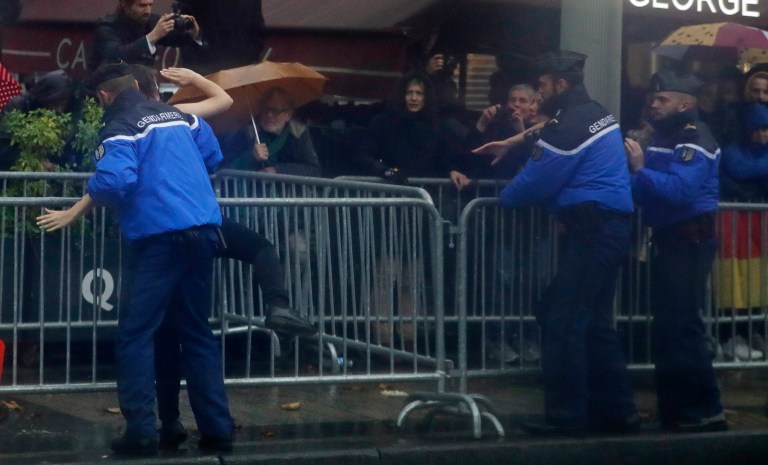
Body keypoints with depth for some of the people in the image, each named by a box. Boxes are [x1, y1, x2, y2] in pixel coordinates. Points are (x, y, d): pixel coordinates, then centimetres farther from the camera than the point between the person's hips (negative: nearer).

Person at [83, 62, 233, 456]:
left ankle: (141, 430, -8)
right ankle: (217, 428, 12)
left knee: (135, 334, 0)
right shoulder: (178, 116, 15)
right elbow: (213, 157, 26)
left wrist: (94, 193, 2)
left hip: (158, 236, -6)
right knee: (197, 331, 14)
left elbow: (113, 182, -20)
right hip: (203, 229, 6)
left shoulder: (121, 128, -5)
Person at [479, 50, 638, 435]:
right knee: (594, 324, 15)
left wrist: (503, 198, 7)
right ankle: (615, 410, 18)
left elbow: (536, 182, -10)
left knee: (562, 323, -7)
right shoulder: (596, 115, 16)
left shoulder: (568, 127, -15)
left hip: (590, 233, -10)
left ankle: (565, 416, -5)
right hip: (610, 228, 10)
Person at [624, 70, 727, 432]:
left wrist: (641, 169, -22)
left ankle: (704, 411, -6)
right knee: (666, 325, 14)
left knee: (682, 325, -11)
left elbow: (680, 191, -28)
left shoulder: (694, 141, -14)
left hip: (690, 241, -10)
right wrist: (633, 172, -6)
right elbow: (648, 188, 12)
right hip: (667, 239, 10)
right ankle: (675, 408, 23)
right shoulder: (662, 136, 15)